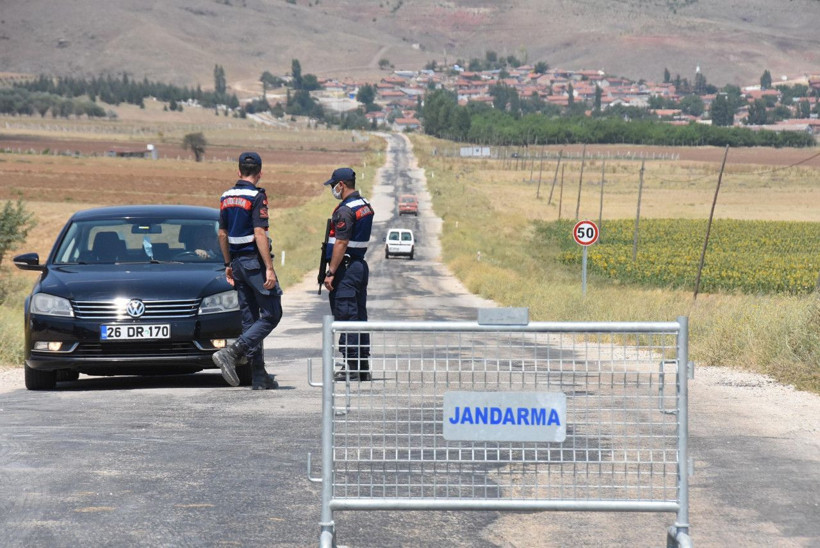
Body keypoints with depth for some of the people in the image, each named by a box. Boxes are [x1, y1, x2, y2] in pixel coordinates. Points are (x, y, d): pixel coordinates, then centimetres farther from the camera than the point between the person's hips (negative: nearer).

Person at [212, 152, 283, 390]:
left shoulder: (226, 197, 10)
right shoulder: (256, 196, -13)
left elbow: (222, 234, 15)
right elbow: (260, 233, -20)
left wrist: (228, 265, 23)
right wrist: (269, 268, -21)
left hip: (238, 262, 8)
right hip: (255, 261, -8)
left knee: (250, 318, 10)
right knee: (271, 315, -1)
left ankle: (259, 376, 9)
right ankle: (232, 353, -17)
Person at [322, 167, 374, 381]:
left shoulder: (345, 210, -16)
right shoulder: (365, 206, 14)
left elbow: (341, 244, -20)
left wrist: (331, 273, -18)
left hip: (345, 267, -10)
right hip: (361, 265, 10)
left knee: (345, 315, -8)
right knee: (359, 315, 11)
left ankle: (351, 366, -10)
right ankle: (363, 366, 13)